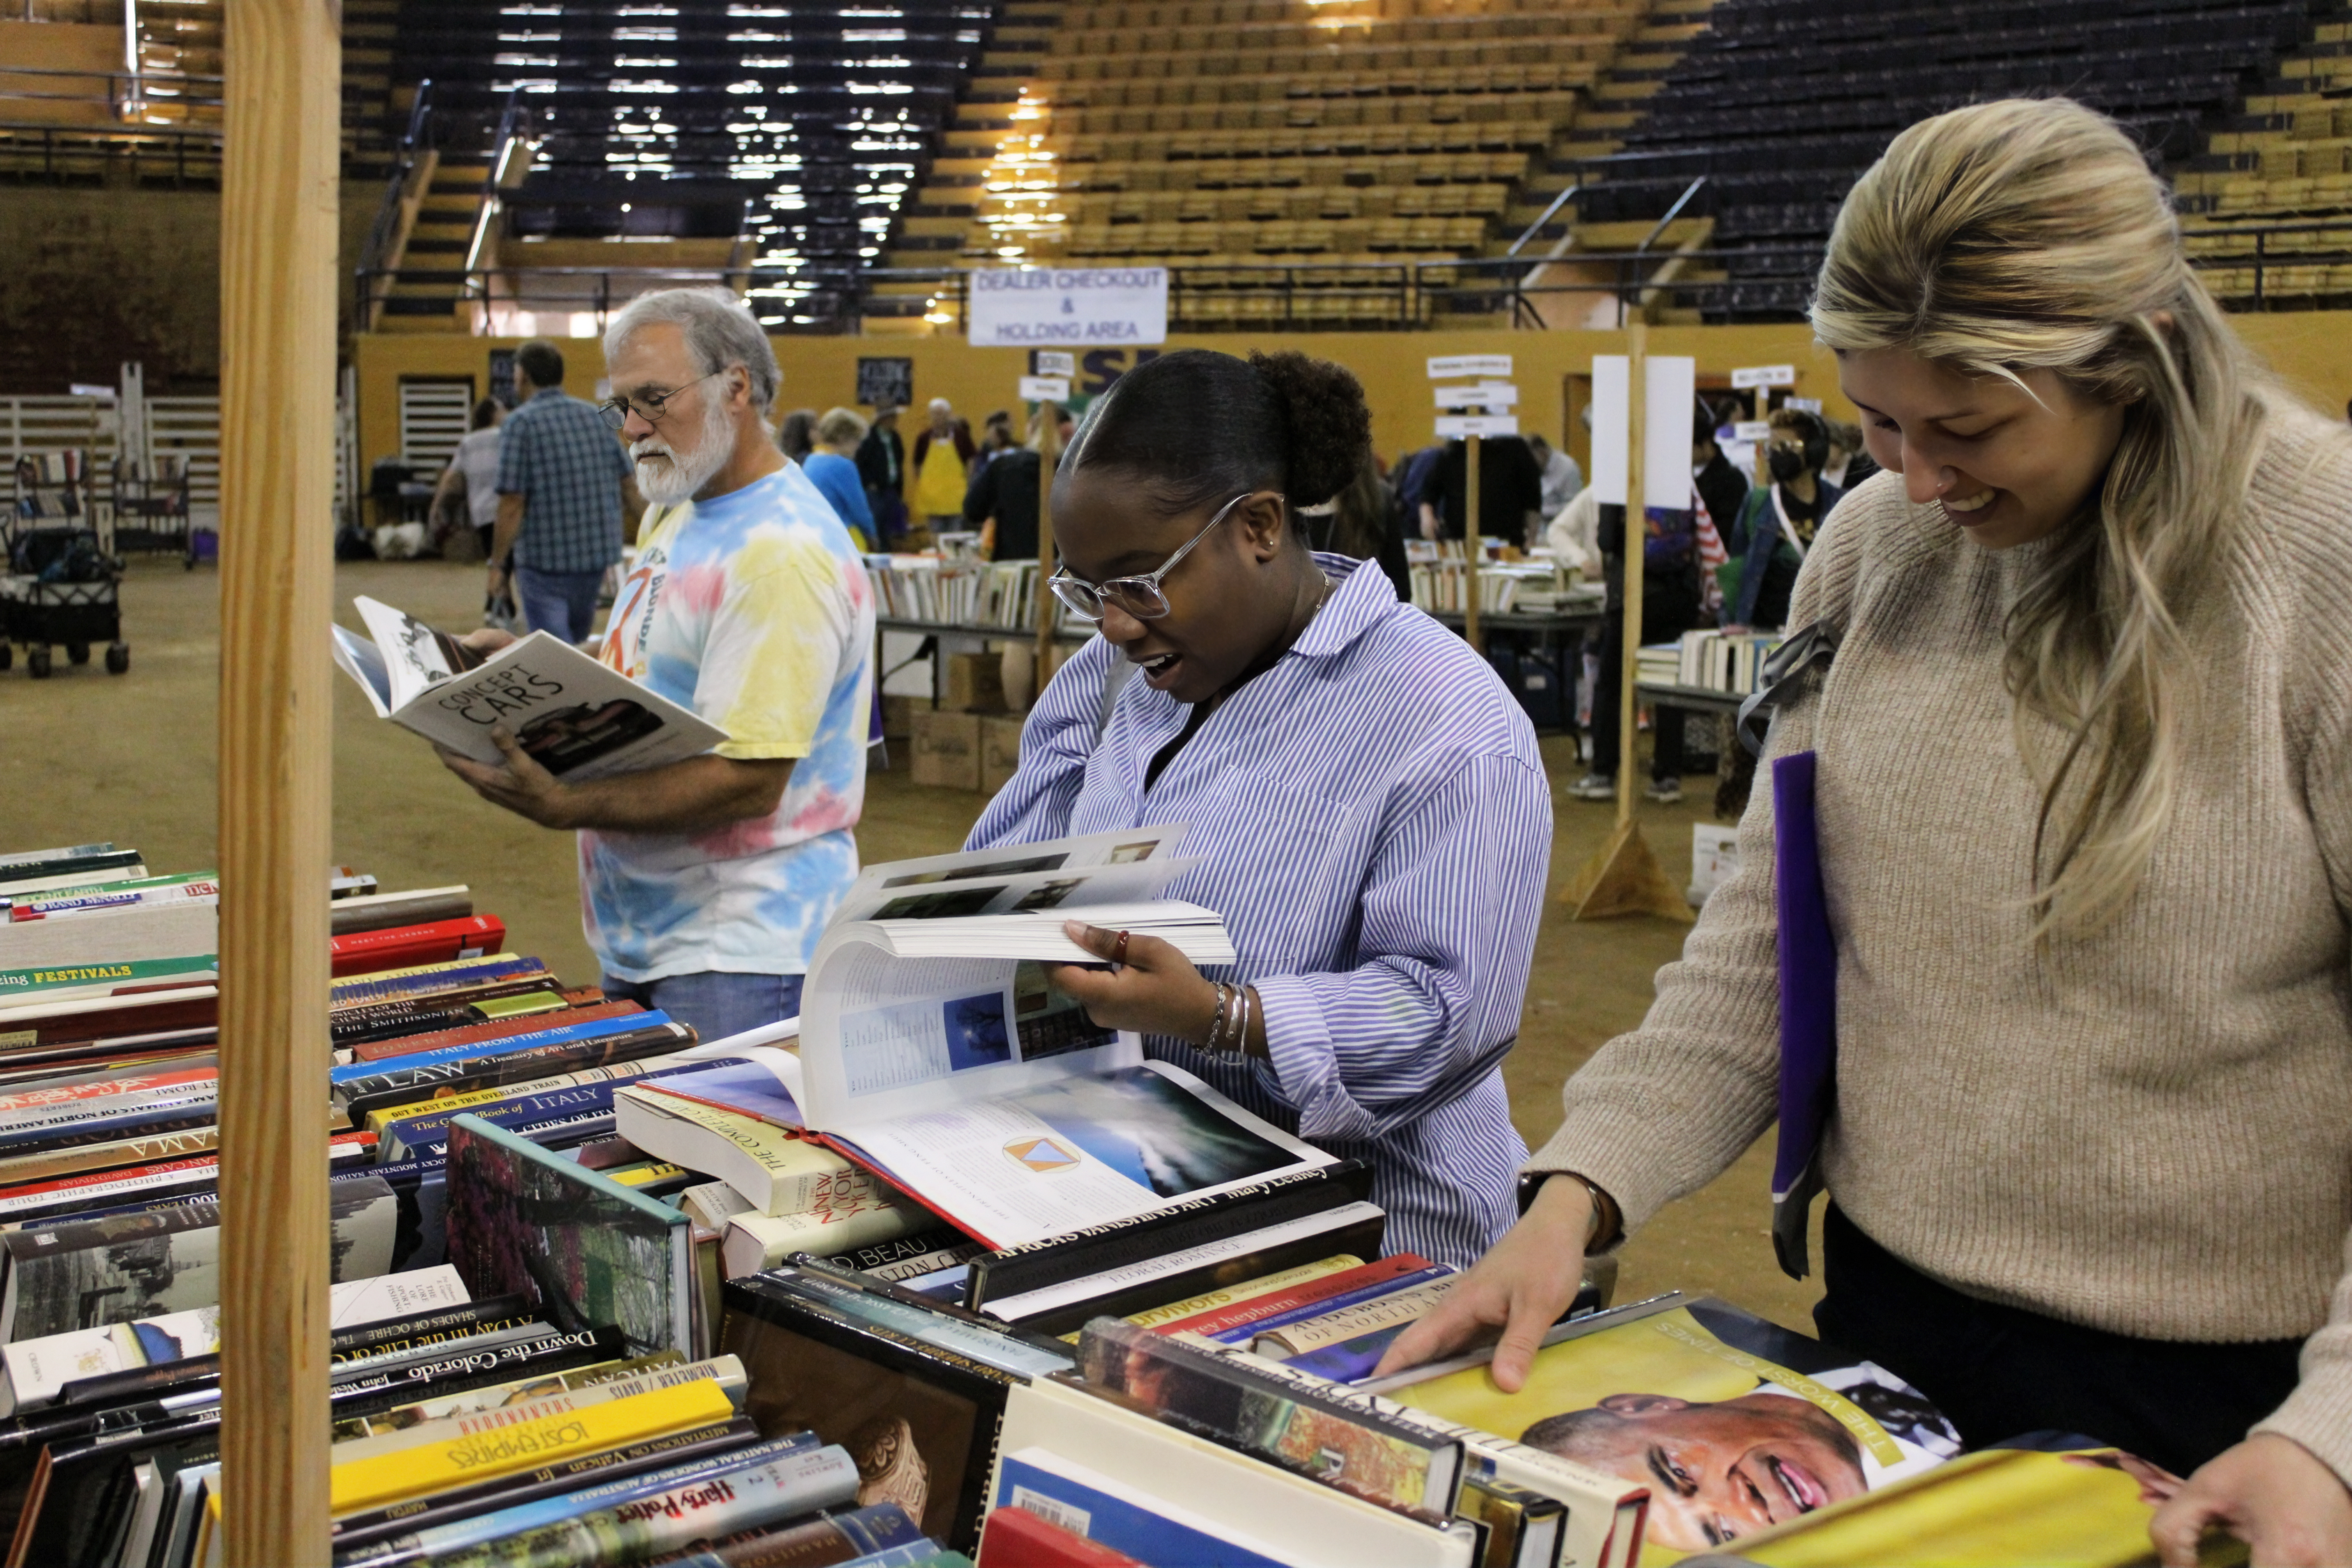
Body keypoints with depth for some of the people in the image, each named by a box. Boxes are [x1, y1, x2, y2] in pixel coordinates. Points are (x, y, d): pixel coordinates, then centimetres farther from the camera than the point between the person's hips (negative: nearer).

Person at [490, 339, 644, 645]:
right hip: (599, 551, 6)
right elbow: (629, 488, 8)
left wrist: (498, 565, -7)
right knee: (579, 640, 21)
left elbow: (512, 504, -15)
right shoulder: (596, 417, 7)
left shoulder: (520, 423, -10)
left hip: (544, 560, -6)